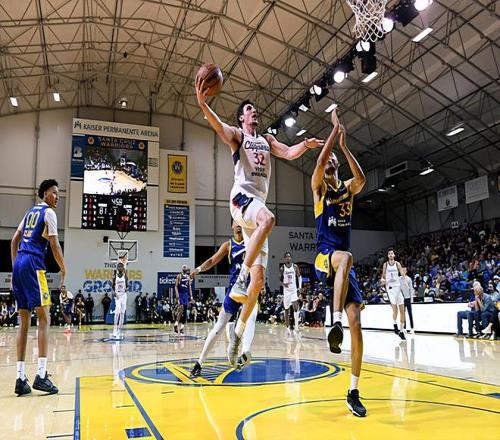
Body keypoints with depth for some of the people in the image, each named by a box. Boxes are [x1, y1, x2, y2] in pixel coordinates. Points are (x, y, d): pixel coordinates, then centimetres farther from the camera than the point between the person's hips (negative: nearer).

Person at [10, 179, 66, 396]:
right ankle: (41, 375, -13)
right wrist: (64, 270, 2)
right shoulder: (49, 213, 0)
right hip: (33, 265, -8)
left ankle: (20, 378, 6)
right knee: (44, 318, -7)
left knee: (24, 322, 7)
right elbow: (54, 245, -8)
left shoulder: (30, 212, 24)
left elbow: (14, 241, 22)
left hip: (19, 265, 8)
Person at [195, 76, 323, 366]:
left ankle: (238, 333, 11)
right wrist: (202, 104, -30)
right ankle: (240, 280, -33)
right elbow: (218, 125, -11)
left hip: (259, 202, 6)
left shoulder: (267, 140, 26)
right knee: (268, 219, -42)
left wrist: (305, 145, -7)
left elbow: (289, 154, 14)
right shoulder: (236, 134, 9)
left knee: (259, 280, 0)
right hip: (242, 197, -5)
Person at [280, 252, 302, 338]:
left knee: (296, 307, -15)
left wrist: (300, 287, -7)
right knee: (286, 310, 7)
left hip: (294, 290, -1)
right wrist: (283, 283, -14)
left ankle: (296, 328, -14)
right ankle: (288, 328, 18)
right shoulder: (282, 268, 1)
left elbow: (299, 277, 5)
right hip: (286, 290, 1)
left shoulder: (295, 266, 1)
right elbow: (280, 279, 7)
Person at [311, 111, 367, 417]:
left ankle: (354, 392, 5)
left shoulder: (349, 188, 15)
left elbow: (362, 179, -10)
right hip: (325, 257, -4)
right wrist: (335, 129, -9)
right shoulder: (319, 187, 6)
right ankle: (335, 321, -44)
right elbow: (319, 161, -14)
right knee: (345, 256, -42)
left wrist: (344, 146, -11)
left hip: (345, 262, 4)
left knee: (356, 323, -5)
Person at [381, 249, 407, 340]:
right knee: (395, 309, -16)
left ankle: (401, 331, 11)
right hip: (390, 287, -1)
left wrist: (405, 282, -19)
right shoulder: (385, 264, 4)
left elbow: (402, 275, -1)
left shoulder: (397, 264, 3)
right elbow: (383, 276, 11)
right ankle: (395, 325, 9)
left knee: (402, 310, 1)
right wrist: (382, 280, -12)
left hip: (398, 287, 1)